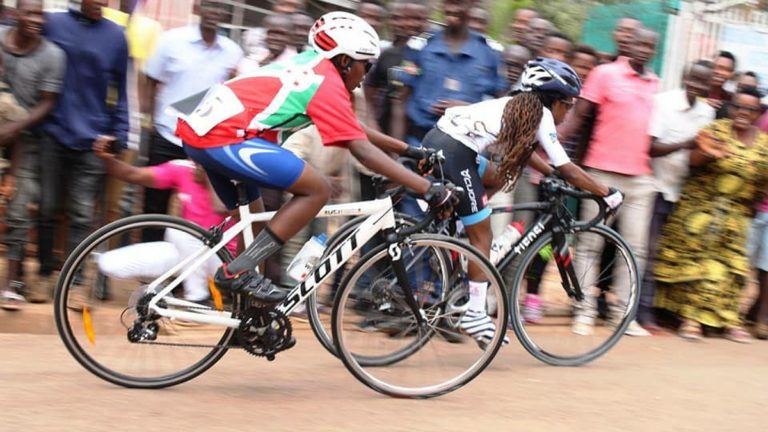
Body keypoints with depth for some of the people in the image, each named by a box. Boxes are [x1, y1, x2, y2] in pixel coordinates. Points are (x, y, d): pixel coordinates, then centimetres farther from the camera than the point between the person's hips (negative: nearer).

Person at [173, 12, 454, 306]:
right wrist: (429, 189, -13)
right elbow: (363, 150, -13)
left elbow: (354, 129, 32)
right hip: (224, 136, -10)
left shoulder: (310, 66, 22)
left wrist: (406, 149, 35)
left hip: (204, 126, 10)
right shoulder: (328, 83, -5)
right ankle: (238, 271, -9)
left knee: (251, 218, 23)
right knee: (317, 190, -8)